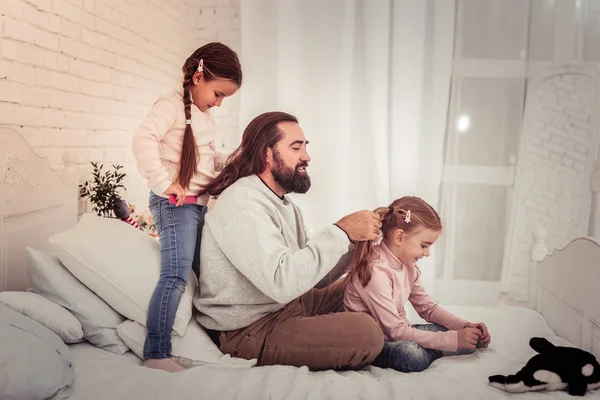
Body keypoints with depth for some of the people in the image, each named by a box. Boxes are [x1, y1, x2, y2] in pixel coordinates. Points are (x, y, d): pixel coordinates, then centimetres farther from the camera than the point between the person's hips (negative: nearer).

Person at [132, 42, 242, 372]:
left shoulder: (204, 115, 18)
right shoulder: (172, 104, -10)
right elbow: (143, 140, -23)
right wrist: (163, 183, -26)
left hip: (199, 203, 9)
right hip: (175, 203, -9)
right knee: (176, 275, -17)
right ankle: (156, 354, -13)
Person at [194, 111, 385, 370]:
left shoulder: (284, 203, 11)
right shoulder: (244, 204, -21)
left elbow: (312, 277, 7)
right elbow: (281, 282, -34)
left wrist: (355, 242, -8)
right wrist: (341, 232, -27)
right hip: (249, 331, -10)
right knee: (367, 333, -21)